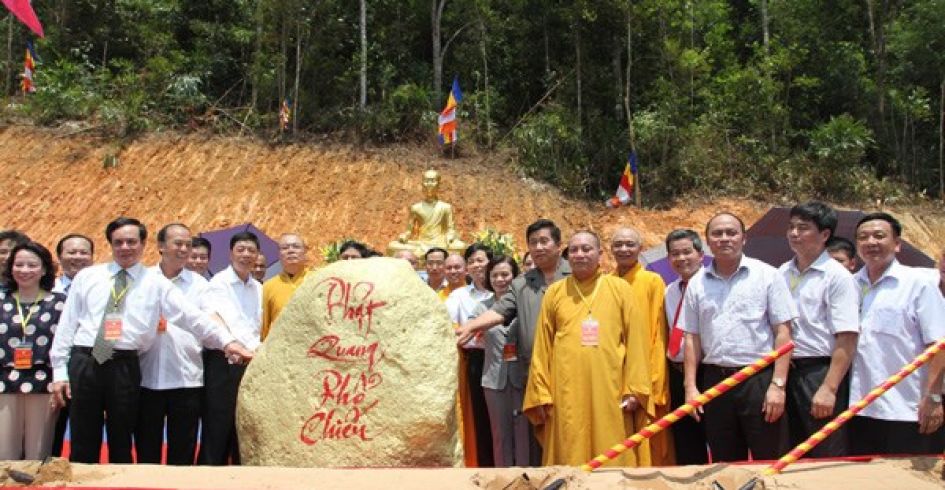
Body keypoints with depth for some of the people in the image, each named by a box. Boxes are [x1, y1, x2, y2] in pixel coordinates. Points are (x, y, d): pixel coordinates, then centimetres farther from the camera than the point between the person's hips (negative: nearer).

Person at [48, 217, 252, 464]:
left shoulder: (156, 283, 5)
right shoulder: (86, 276, 10)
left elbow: (192, 316, -5)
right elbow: (67, 323, 8)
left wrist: (226, 341, -18)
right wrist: (59, 371, 2)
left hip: (124, 367, 0)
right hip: (83, 362, 1)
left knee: (121, 444, 9)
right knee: (83, 444, 6)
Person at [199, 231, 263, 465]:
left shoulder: (258, 288, 13)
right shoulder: (219, 283, -6)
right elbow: (227, 323, -20)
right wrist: (257, 349, -31)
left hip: (250, 364, 6)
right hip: (223, 364, -6)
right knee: (217, 428, -2)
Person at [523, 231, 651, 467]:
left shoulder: (620, 288, 6)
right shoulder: (555, 292, 9)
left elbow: (635, 339, 3)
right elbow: (542, 346, 8)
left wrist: (634, 389, -3)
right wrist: (540, 393, 2)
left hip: (609, 390, -1)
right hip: (566, 392, 1)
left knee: (613, 461, 3)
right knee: (569, 461, 4)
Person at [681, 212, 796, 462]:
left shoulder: (767, 275, 0)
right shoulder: (697, 284, 9)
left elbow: (783, 332, -3)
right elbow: (692, 337, 10)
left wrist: (778, 384, -11)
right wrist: (691, 386, 3)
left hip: (759, 379, -3)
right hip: (715, 381, 3)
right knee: (725, 464, 12)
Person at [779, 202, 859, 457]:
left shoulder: (837, 277, -8)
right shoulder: (782, 273, 8)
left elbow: (847, 340, -14)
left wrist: (828, 388, -19)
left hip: (821, 371, -6)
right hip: (786, 370, 6)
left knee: (827, 456, 0)